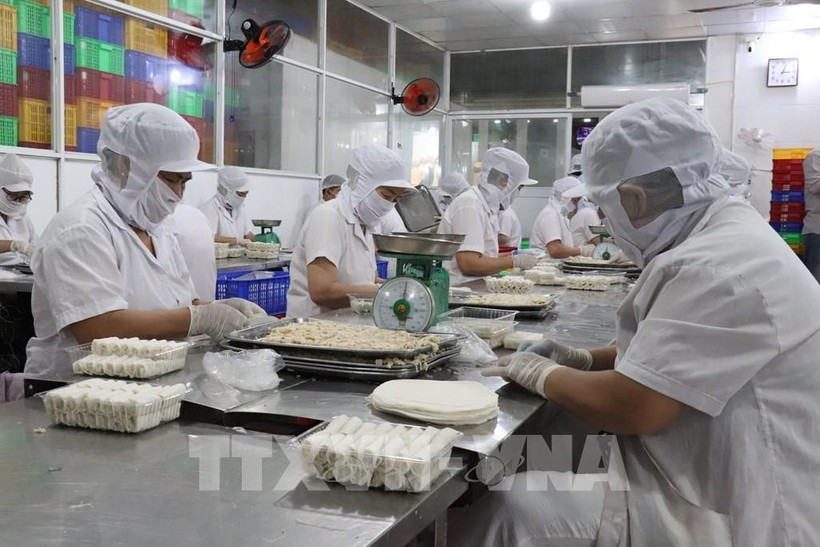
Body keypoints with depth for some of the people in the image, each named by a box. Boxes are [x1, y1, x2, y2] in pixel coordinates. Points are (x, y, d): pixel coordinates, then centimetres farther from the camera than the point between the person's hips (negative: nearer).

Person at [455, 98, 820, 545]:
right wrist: (587, 360, 8)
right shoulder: (724, 237, 8)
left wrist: (544, 375, -8)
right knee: (523, 496, 7)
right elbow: (670, 351, 21)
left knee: (510, 511, -13)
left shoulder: (716, 269, -26)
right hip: (724, 488, 10)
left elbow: (630, 408, -25)